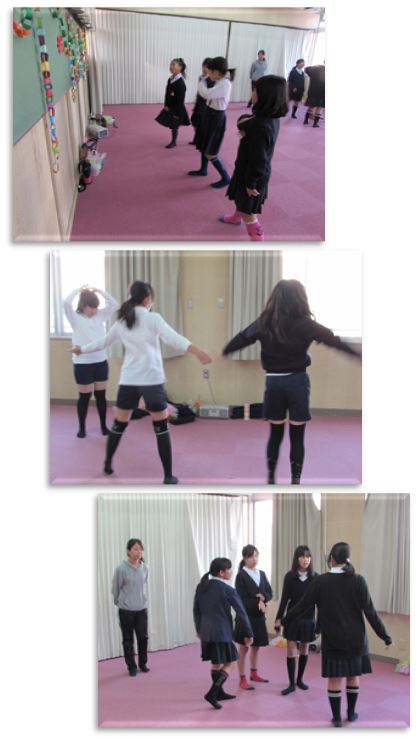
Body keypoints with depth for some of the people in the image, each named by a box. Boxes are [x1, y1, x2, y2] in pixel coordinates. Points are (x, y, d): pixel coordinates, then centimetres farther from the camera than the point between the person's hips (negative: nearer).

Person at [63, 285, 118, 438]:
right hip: (82, 363, -4)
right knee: (84, 396, 5)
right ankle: (82, 428, 18)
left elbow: (114, 304, -2)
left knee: (101, 395, 11)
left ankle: (103, 425, 23)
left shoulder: (100, 315, 5)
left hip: (101, 362, 4)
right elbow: (66, 303, -23)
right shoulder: (75, 317, -7)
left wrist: (99, 291, -7)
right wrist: (78, 290, -12)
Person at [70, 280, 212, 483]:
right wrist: (197, 352, -33)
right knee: (161, 428, 2)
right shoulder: (152, 318, -8)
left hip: (128, 380, 5)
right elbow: (173, 339, -22)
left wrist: (81, 349, 39)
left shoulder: (121, 321, 8)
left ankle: (107, 464, 31)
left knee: (119, 424, 19)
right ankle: (168, 476, 1)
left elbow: (103, 342, 21)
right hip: (151, 380, -5)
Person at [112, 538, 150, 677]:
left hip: (142, 609, 3)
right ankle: (131, 667, 20)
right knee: (128, 639, 7)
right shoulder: (121, 569, -17)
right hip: (126, 610, -3)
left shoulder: (145, 568, -5)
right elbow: (116, 589, -3)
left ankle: (143, 664, 26)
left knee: (143, 637, 7)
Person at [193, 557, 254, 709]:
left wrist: (199, 629, 24)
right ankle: (212, 693, -9)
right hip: (222, 632, -7)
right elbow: (241, 612, -10)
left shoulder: (201, 587, 4)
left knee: (216, 662, 20)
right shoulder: (228, 590, -13)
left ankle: (219, 692, 29)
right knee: (230, 663, 4)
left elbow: (196, 610, 12)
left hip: (206, 632, 7)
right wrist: (248, 633, -1)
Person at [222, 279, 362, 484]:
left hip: (273, 381, 3)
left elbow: (241, 339, 7)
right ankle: (295, 481, 4)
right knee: (297, 435, 5)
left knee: (275, 433, 14)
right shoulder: (304, 323, -8)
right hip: (296, 381, -3)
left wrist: (221, 353, 22)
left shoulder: (264, 322, -1)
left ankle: (271, 479, 16)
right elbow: (333, 340, -7)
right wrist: (360, 353, -1)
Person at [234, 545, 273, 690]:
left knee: (256, 647, 16)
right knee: (243, 648, 0)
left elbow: (270, 593, 7)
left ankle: (254, 674, 31)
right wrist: (258, 603, -22)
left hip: (259, 616, 6)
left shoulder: (262, 574, 8)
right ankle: (242, 679, 5)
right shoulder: (241, 576, -10)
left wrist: (263, 598, -13)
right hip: (246, 616, -6)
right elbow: (242, 599, -14)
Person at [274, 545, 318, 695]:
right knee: (291, 650, -3)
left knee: (304, 650, 11)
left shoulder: (315, 577, -4)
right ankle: (291, 683, 3)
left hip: (308, 619, 1)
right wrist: (279, 618, -5)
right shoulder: (289, 576, -5)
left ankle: (299, 679, 26)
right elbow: (284, 599, -2)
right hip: (292, 618, -1)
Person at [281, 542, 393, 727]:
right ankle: (351, 713, 26)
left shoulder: (321, 581, -9)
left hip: (332, 638, -1)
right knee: (353, 675, 16)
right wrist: (384, 635, -3)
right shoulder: (358, 580, -9)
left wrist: (284, 620, 10)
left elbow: (302, 605, -4)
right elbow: (370, 611, -10)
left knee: (335, 678, 7)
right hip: (355, 637, 1)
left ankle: (336, 717, 11)